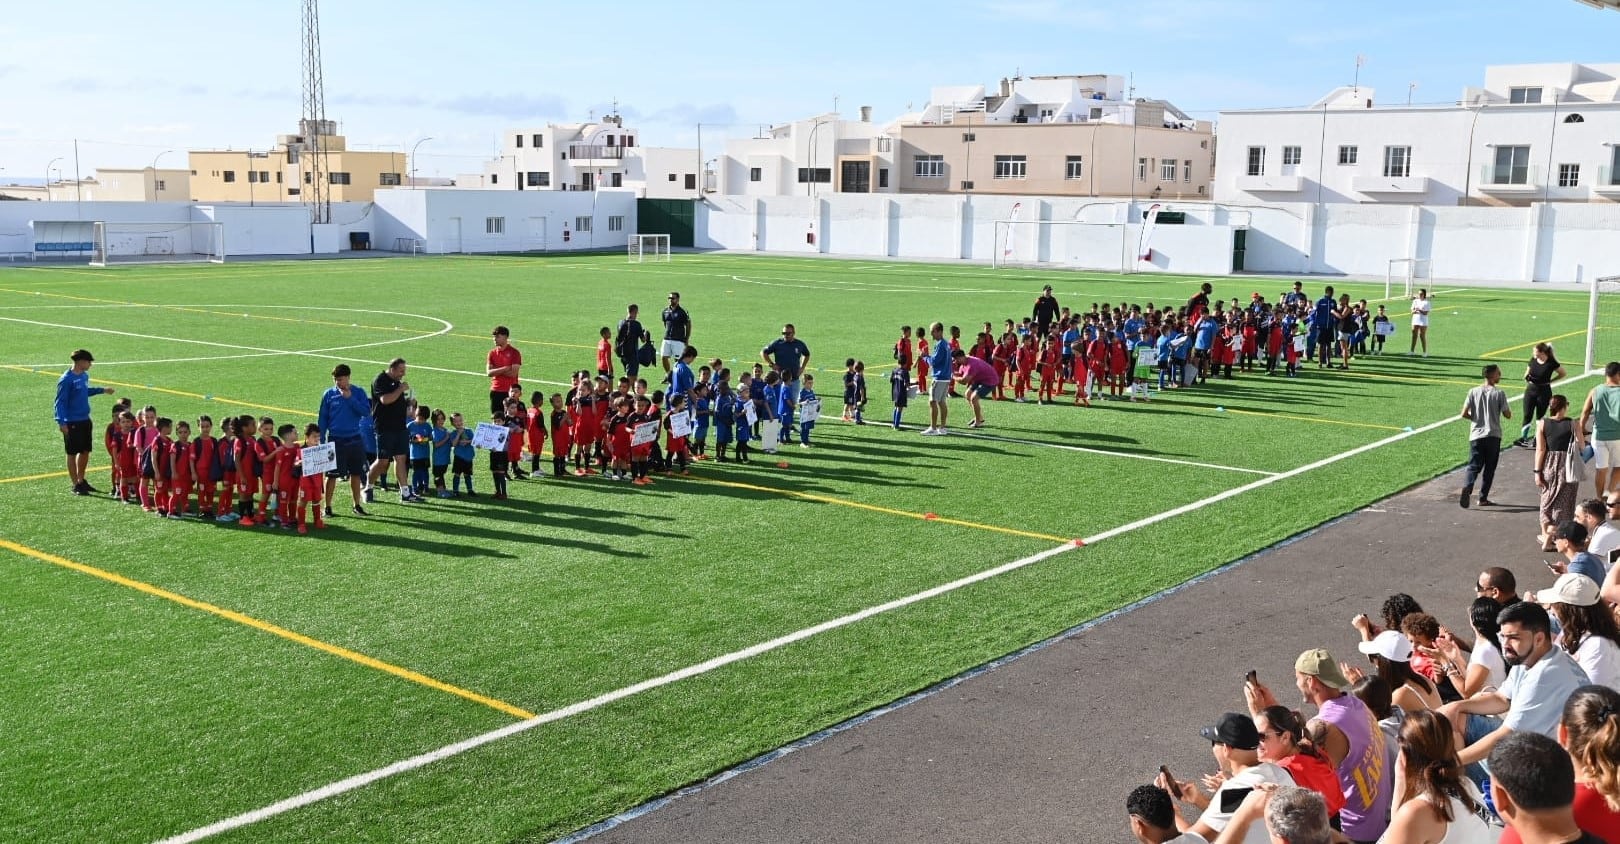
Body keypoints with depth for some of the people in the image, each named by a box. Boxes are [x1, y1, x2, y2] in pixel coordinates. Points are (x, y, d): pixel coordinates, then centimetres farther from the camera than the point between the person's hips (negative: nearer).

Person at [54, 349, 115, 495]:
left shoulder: (84, 376, 8)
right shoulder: (66, 379, -16)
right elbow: (60, 401, -17)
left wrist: (102, 390, 30)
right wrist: (61, 422, -22)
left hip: (85, 420, 8)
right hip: (72, 422, -8)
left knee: (85, 451, 14)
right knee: (72, 453, 3)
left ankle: (81, 481, 28)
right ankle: (76, 485, 10)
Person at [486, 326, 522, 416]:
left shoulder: (514, 352, -4)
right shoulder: (492, 353, 9)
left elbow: (513, 373, -13)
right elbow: (489, 373, -1)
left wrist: (496, 371, -7)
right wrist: (504, 369, -14)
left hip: (509, 391, -4)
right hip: (495, 391, 4)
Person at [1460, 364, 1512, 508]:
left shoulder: (1474, 392, 0)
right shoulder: (1499, 393, -6)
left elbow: (1464, 414, -4)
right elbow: (1507, 415, -2)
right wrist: (1509, 410, 21)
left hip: (1476, 435, 2)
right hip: (1493, 436, -2)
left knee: (1474, 466, 2)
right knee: (1489, 468, 10)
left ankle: (1467, 487, -25)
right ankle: (1483, 498, 11)